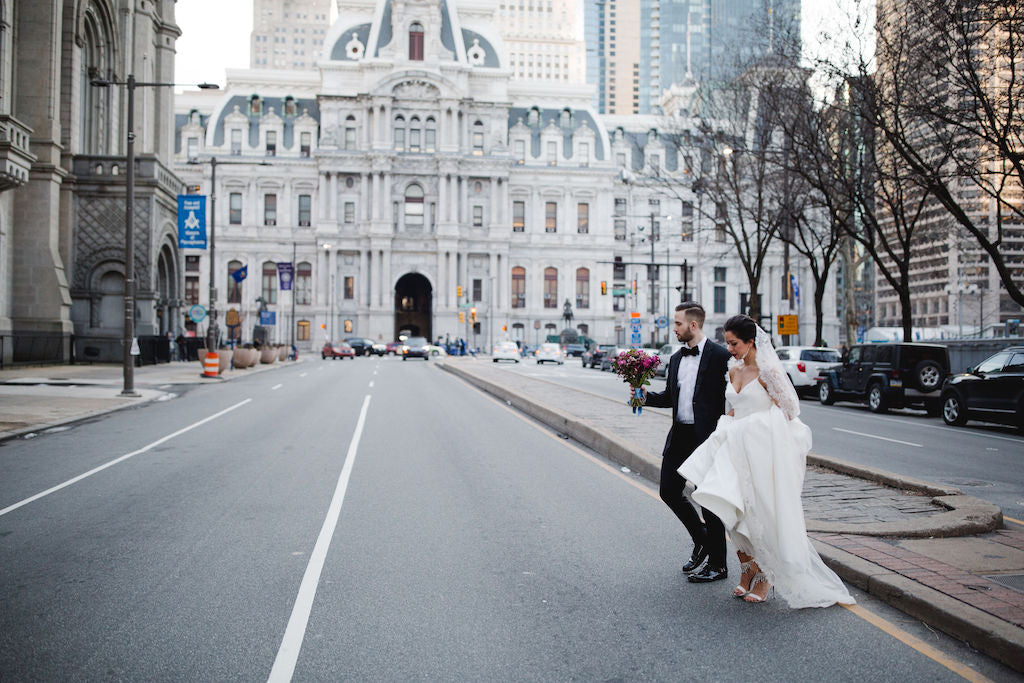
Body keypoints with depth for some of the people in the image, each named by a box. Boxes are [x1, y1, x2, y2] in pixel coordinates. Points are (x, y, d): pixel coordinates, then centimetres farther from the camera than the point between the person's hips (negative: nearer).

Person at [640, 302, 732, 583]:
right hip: (679, 435, 7)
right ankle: (701, 540, 31)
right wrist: (646, 397, 0)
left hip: (706, 438, -7)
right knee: (669, 491, 9)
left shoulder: (719, 356, -10)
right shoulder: (675, 358, 12)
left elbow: (727, 399, -11)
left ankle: (717, 565, 15)